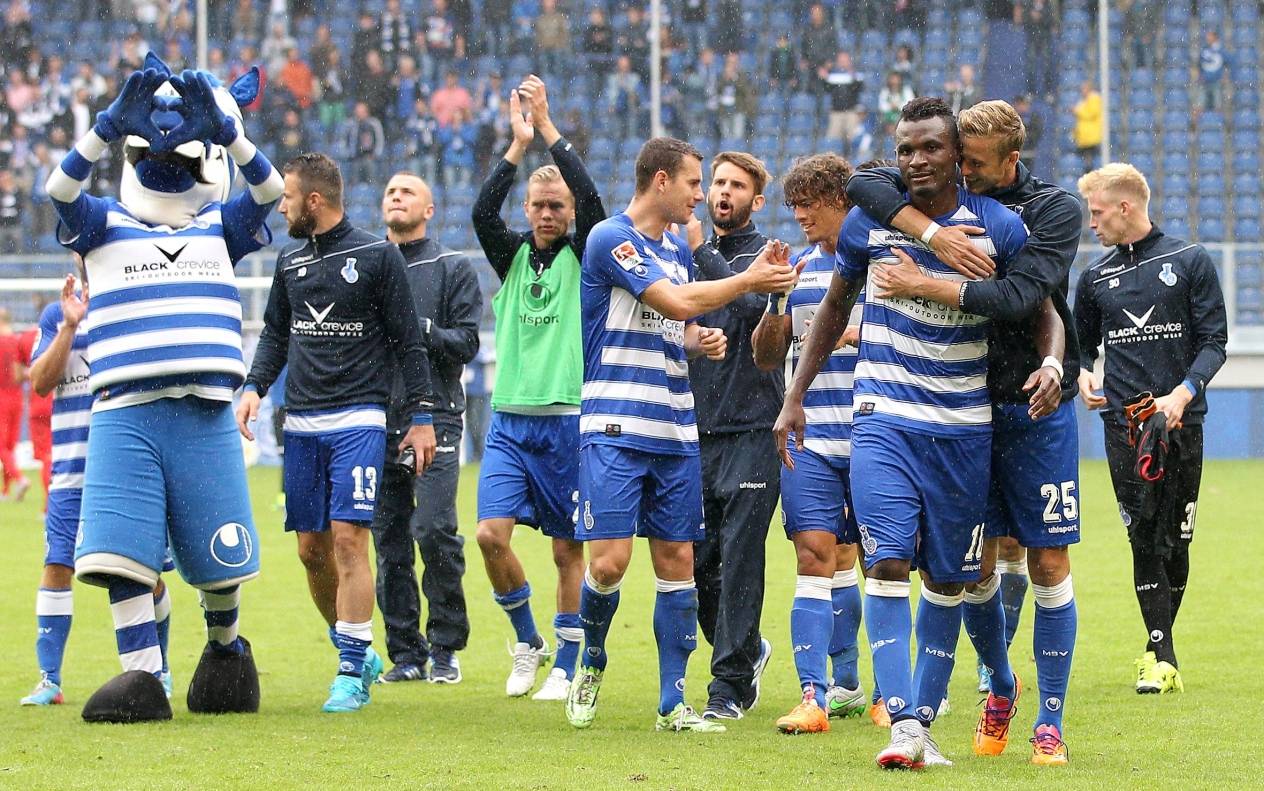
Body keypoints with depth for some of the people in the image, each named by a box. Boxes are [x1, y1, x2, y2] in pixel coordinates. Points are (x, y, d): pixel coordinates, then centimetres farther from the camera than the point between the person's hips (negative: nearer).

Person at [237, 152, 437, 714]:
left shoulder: (377, 256, -2)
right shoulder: (290, 261, 13)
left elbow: (408, 342, -1)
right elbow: (275, 333, 21)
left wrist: (421, 417, -3)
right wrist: (254, 386, 3)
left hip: (359, 419, -6)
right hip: (301, 423, 6)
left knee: (348, 538, -13)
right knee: (312, 549, 4)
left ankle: (352, 672, -11)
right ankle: (358, 651, 20)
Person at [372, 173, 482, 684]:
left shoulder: (453, 268, 6)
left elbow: (466, 342, -1)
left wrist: (418, 328, -14)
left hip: (434, 416, -4)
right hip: (378, 419, 4)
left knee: (435, 530, -14)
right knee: (389, 537, 3)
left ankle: (445, 647, -4)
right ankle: (405, 651, 8)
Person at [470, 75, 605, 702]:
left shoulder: (584, 256, 3)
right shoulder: (512, 255, 10)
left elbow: (592, 201, -14)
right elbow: (483, 212, -7)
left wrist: (548, 128, -16)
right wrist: (518, 145, -15)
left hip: (567, 420, -3)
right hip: (509, 419, 3)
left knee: (568, 550, 1)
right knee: (491, 534, -9)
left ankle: (565, 667, 10)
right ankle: (527, 640, 12)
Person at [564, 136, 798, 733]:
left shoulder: (677, 247, 16)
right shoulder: (612, 239, -10)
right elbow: (676, 301, -18)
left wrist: (702, 342, 3)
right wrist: (750, 281, -9)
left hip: (676, 431, 7)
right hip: (616, 429, -7)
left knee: (677, 560, 4)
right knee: (610, 560, -12)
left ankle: (673, 704, 7)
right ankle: (592, 663, 15)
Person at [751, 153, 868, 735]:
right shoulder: (797, 268, 13)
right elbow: (767, 358, 14)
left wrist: (858, 334, -18)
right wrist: (773, 302, -3)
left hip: (872, 438, -3)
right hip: (811, 439, 3)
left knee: (842, 558, 4)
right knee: (815, 556, -7)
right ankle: (814, 695, -9)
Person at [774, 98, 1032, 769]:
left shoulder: (999, 228, -4)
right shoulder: (868, 221, 0)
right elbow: (835, 307, 14)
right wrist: (794, 398, 12)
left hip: (963, 429, 1)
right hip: (883, 418, -1)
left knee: (947, 580, 5)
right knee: (888, 562, -16)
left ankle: (924, 720, 15)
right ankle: (902, 724, -20)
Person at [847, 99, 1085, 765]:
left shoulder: (1055, 209, -7)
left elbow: (1017, 297, -20)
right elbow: (864, 184, -11)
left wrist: (923, 286, -21)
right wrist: (931, 232, -23)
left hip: (1035, 409, -3)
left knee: (1048, 564, -1)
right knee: (975, 566, 4)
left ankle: (1049, 722, 6)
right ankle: (998, 687, 28)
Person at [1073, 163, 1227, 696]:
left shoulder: (1189, 261, 3)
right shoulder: (1095, 277, 12)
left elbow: (1214, 339, 0)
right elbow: (1082, 343, 21)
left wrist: (1182, 394, -14)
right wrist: (1083, 373, -2)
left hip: (1181, 420, -1)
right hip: (1123, 422, 1)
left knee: (1176, 538, 4)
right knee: (1146, 537, -7)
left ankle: (1160, 646, 18)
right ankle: (1162, 655, -8)